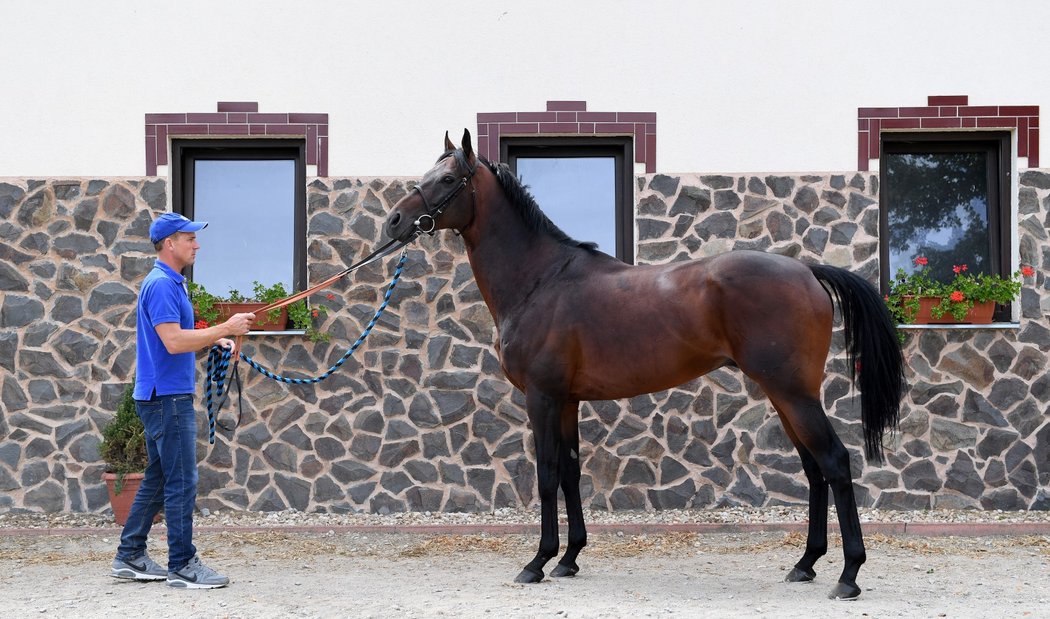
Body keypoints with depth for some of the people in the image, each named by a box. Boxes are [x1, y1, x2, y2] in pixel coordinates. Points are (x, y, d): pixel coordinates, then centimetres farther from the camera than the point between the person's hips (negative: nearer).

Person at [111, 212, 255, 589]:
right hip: (167, 398, -11)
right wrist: (224, 329, -21)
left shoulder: (171, 283, 16)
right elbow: (173, 342, -25)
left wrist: (215, 340, 10)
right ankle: (182, 565, 0)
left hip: (167, 397, 11)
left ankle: (130, 557, 21)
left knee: (159, 479, 15)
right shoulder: (161, 284, -16)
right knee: (182, 482, -6)